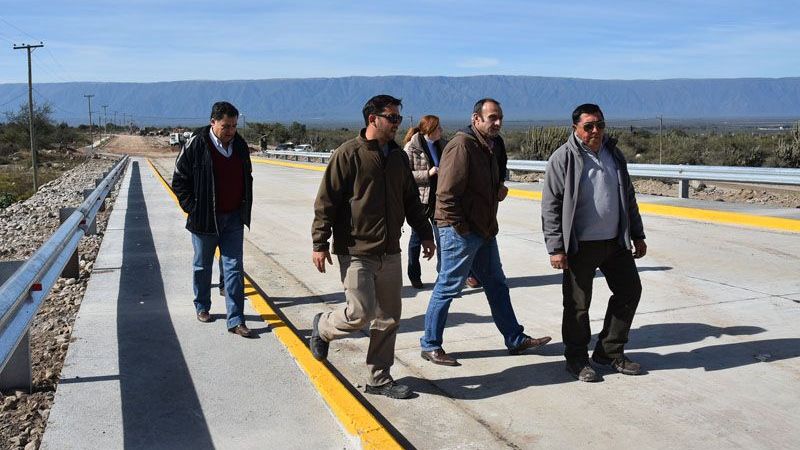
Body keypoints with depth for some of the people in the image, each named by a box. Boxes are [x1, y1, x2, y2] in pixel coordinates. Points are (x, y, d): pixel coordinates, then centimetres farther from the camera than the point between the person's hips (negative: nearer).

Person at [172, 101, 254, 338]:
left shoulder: (240, 145, 5)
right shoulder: (196, 145, -10)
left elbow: (247, 178, 19)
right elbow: (179, 181, -4)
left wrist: (246, 208, 9)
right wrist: (193, 209, -9)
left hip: (234, 218, 3)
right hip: (205, 219, -3)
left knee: (234, 267, 0)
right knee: (203, 266, 14)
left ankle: (236, 320, 3)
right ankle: (202, 307, 35)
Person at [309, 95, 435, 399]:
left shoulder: (398, 156, 12)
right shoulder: (348, 154, -9)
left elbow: (411, 200, 22)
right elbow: (326, 201, -10)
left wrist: (425, 234, 20)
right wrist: (320, 243, -13)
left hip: (390, 253, 7)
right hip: (355, 252, -7)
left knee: (389, 318, 8)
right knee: (361, 313, -8)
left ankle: (380, 379, 21)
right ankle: (323, 327, 24)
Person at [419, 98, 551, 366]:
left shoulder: (489, 147, 14)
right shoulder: (462, 145, -17)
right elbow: (446, 193, -23)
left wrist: (499, 191, 9)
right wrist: (460, 228, -20)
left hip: (483, 231, 10)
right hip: (460, 232, -10)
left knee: (496, 285, 16)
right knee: (448, 288, -1)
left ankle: (515, 339, 28)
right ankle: (430, 346, 12)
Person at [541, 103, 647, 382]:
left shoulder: (614, 154, 11)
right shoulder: (563, 158, -8)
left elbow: (628, 198, 19)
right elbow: (550, 206, -10)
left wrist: (637, 235, 16)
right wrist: (556, 248, -16)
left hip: (616, 241, 6)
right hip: (580, 246, -6)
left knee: (630, 290, 12)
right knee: (578, 304, 3)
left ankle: (609, 351, 28)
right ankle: (577, 358, 22)